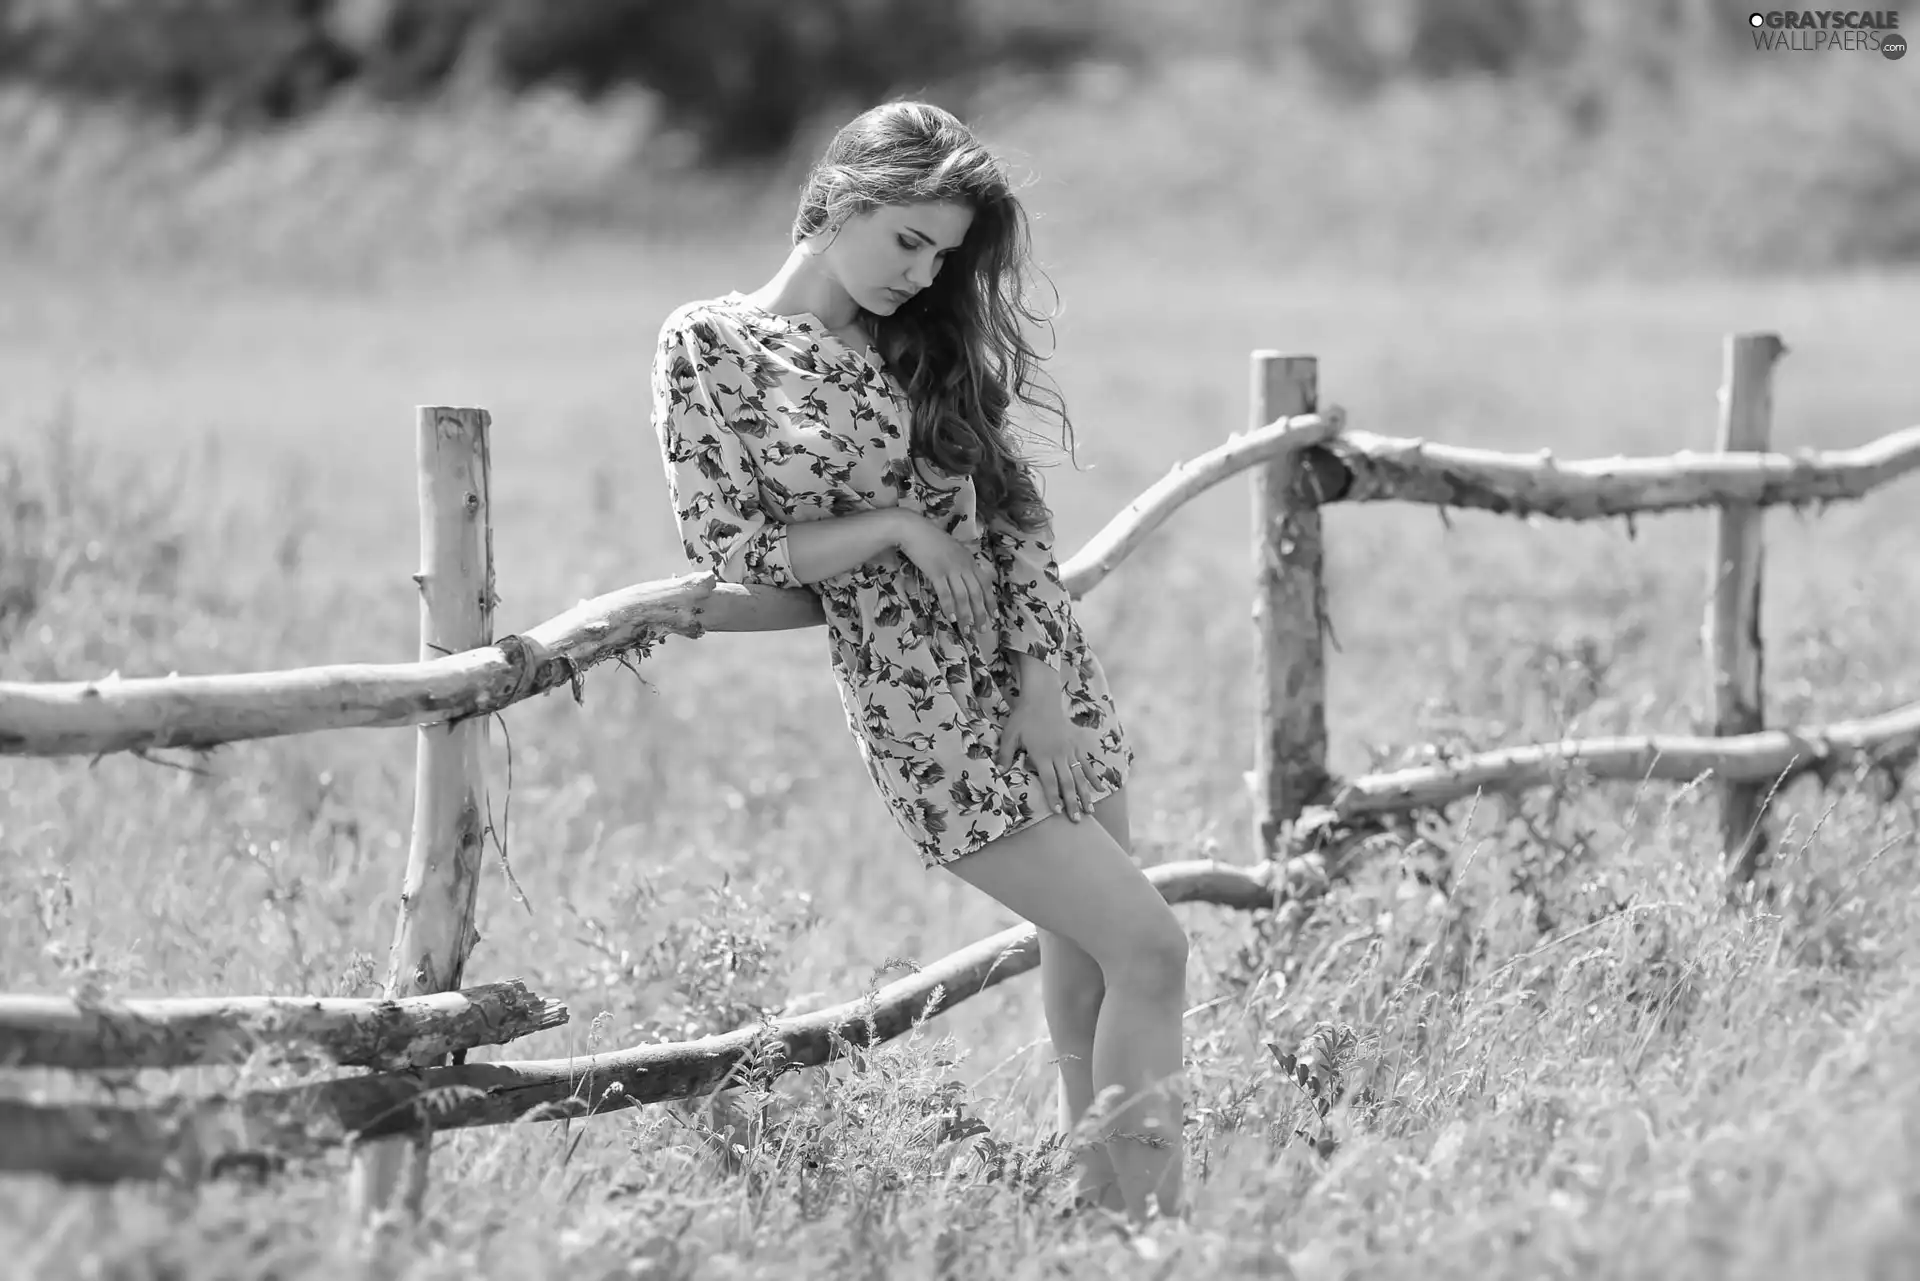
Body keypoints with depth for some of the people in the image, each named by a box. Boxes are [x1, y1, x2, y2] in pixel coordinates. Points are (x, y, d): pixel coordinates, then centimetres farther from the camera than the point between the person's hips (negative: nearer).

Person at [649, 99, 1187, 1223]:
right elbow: (728, 545, -8)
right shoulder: (708, 346, -7)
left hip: (1043, 670, 6)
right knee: (1147, 948, -11)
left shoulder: (925, 337, 8)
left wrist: (1044, 685, -7)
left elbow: (1016, 513, 3)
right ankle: (1150, 1222, -5)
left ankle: (1106, 1201, 21)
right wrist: (900, 526, -13)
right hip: (929, 704, -6)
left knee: (1084, 949, 9)